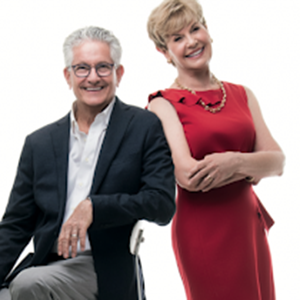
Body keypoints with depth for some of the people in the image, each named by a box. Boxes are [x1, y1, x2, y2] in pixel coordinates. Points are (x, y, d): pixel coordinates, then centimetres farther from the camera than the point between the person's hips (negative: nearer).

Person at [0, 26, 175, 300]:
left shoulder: (145, 127, 3)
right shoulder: (40, 143, 13)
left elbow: (163, 204, -6)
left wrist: (94, 206, -17)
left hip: (104, 272, -3)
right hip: (48, 265, 4)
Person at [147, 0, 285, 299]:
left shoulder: (241, 94, 10)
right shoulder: (164, 104, -5)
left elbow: (277, 161, 2)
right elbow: (187, 176, -17)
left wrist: (235, 162, -18)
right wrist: (252, 166, -9)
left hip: (249, 226, 5)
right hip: (202, 230, -5)